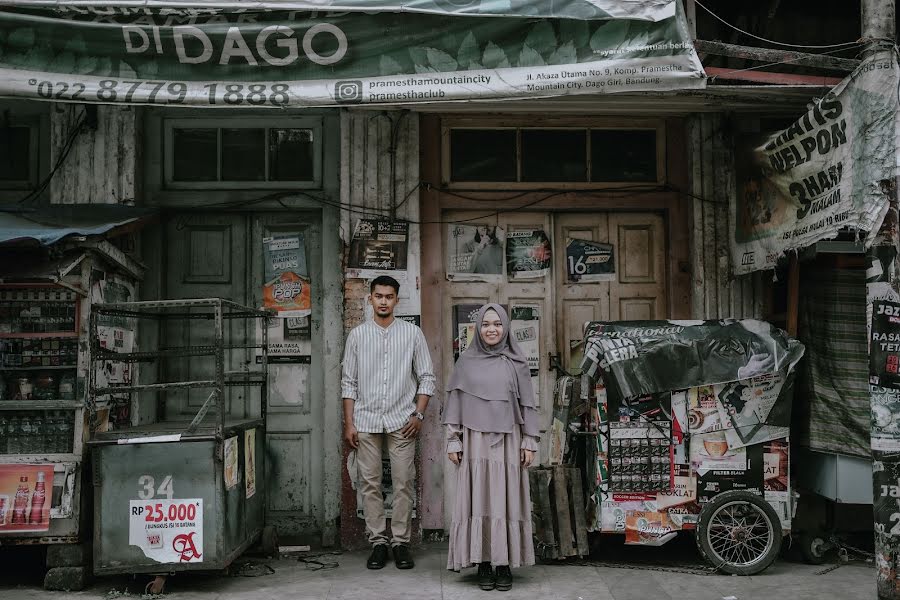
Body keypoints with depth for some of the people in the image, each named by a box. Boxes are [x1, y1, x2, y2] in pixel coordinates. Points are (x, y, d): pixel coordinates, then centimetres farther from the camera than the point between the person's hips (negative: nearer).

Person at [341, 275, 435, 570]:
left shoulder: (412, 333, 3)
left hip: (401, 421, -1)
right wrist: (349, 423, 0)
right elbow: (348, 382, 6)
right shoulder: (357, 335, 6)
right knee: (370, 484, 4)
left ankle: (401, 542, 11)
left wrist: (418, 414, -6)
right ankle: (378, 542, 14)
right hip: (366, 421, 1)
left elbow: (426, 377, 4)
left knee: (403, 483, 0)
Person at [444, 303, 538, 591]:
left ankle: (505, 563, 9)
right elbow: (455, 402, 4)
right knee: (479, 500, 1)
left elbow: (527, 404, 5)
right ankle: (484, 563, 9)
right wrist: (453, 441, 0)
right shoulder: (466, 361, 4)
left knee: (506, 500, 1)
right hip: (476, 441, 0)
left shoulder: (516, 362, 4)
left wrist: (529, 442, 0)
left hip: (507, 442, 0)